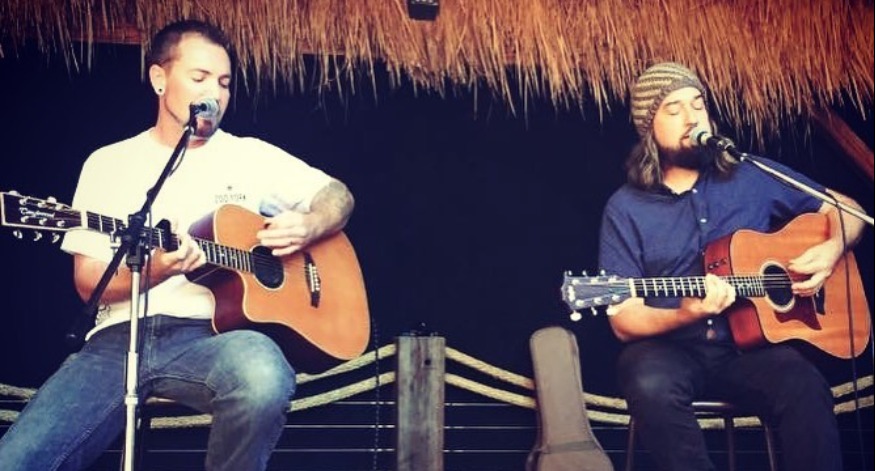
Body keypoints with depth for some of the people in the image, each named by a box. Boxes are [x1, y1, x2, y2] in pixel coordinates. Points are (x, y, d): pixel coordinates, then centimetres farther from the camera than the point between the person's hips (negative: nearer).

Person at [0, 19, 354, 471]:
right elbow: (89, 283, 7)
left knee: (264, 375, -37)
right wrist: (152, 272, -15)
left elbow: (339, 196, 18)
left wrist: (307, 226, -5)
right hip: (121, 336, 0)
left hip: (210, 333, 1)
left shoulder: (253, 155, 13)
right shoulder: (108, 163, 12)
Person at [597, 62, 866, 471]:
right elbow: (625, 321, -4)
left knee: (806, 389, -30)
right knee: (650, 384, -35)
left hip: (751, 343, 1)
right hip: (671, 347, -1)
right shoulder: (625, 209, -1)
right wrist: (685, 315, -25)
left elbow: (845, 209, 17)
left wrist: (831, 250, -5)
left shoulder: (753, 176, 6)